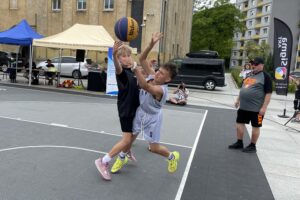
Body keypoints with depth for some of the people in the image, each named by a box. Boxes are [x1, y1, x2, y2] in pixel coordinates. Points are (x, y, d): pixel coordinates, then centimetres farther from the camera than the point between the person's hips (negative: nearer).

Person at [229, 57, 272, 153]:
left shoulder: (265, 77, -9)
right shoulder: (249, 75, 13)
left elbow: (268, 93, -14)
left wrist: (264, 107, -18)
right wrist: (238, 100, 18)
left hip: (256, 108, -7)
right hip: (243, 106, 8)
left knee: (255, 126, 6)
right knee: (239, 123, 11)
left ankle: (252, 146, 19)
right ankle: (239, 143, 25)